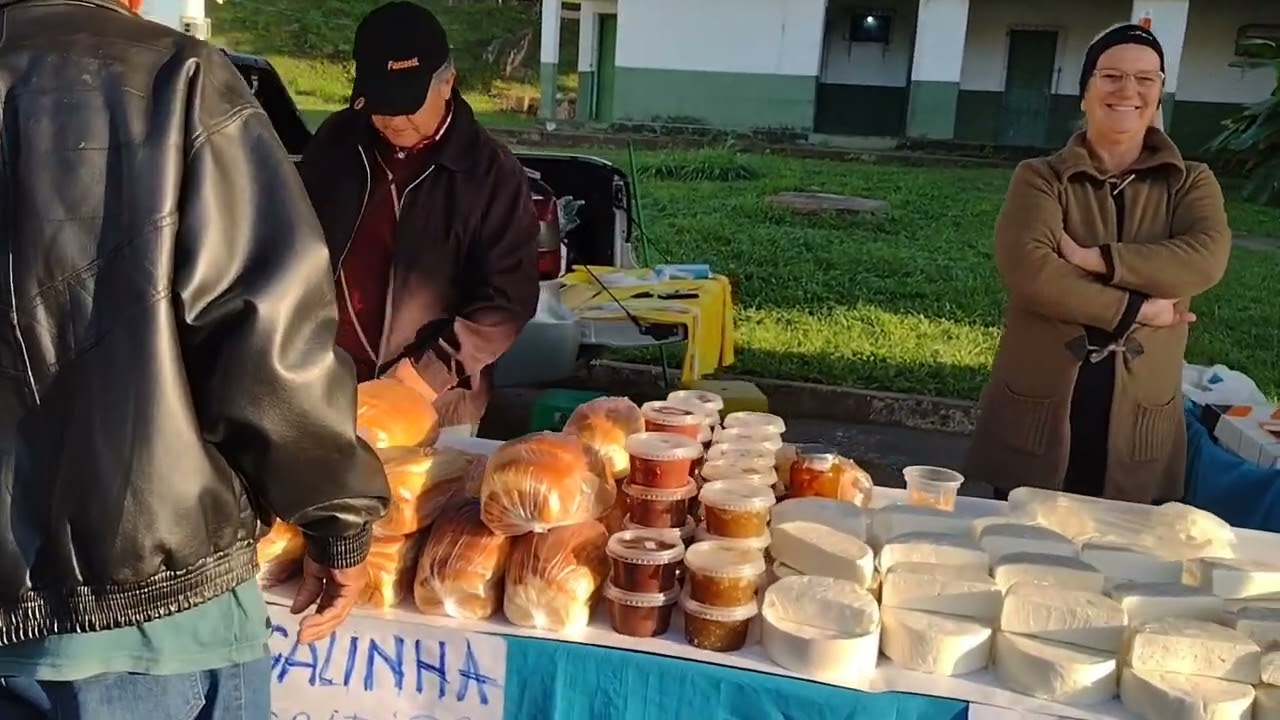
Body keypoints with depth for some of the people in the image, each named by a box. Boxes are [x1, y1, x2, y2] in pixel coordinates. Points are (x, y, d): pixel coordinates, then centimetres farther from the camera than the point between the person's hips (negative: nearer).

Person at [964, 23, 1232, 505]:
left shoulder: (1190, 184, 8)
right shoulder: (1041, 178, 1)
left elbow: (1206, 258, -14)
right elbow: (1026, 269, -17)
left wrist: (1093, 258, -20)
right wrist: (1136, 309, -16)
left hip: (1136, 422, 2)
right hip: (1038, 411, -1)